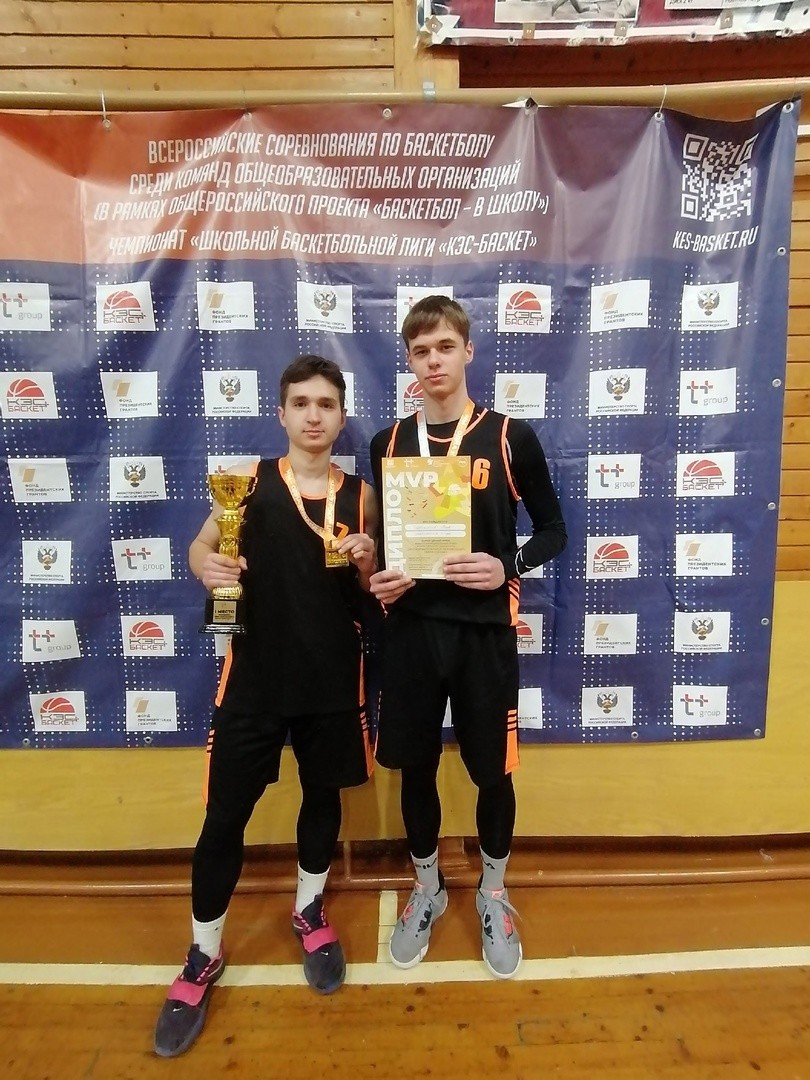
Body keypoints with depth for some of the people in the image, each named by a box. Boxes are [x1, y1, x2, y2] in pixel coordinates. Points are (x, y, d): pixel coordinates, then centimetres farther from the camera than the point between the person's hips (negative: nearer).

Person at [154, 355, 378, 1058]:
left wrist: (365, 564, -13)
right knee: (225, 816, 6)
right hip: (255, 676, -1)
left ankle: (310, 912, 44)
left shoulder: (361, 494, 2)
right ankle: (204, 956, 30)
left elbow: (371, 595, 9)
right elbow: (200, 547, 3)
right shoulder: (250, 481, -2)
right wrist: (208, 565, -19)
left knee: (323, 797, 18)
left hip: (333, 679, 2)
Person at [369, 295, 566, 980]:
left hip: (485, 631, -2)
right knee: (416, 768, 14)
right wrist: (376, 579, -6)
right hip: (411, 628, 3)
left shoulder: (511, 438, -3)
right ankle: (428, 888, 40)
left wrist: (507, 568, -16)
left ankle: (493, 894, 39)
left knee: (493, 771, 12)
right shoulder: (389, 443, 5)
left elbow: (553, 530, 2)